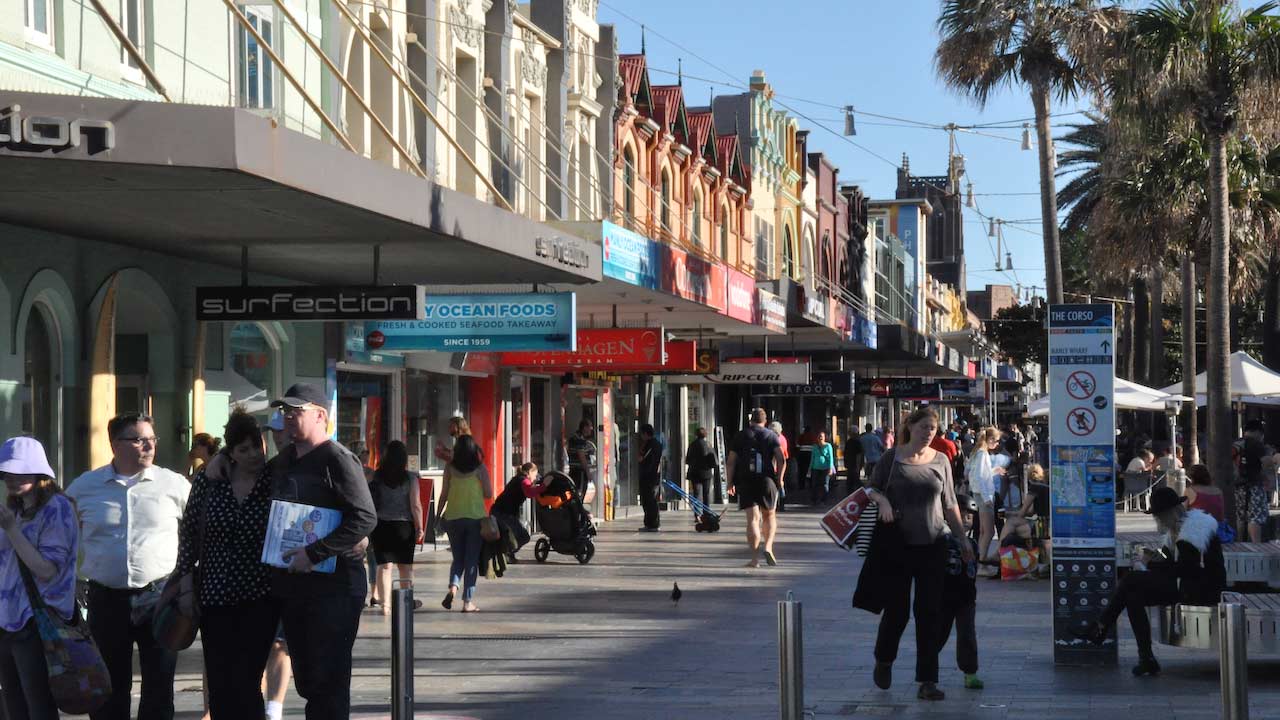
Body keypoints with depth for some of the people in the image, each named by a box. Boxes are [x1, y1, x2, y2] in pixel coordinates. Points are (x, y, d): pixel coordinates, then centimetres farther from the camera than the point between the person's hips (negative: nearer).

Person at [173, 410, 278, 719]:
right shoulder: (208, 479, 0)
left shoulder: (276, 482, -6)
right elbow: (188, 532, 6)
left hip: (260, 599, -2)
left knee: (245, 684, -7)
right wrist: (186, 583, 2)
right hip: (215, 597, 2)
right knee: (219, 685, 5)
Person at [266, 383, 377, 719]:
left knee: (328, 682, -5)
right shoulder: (282, 461, 13)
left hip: (333, 585, -8)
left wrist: (314, 553, -25)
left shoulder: (337, 459, -11)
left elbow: (365, 518, -20)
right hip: (291, 585, 8)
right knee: (305, 679, 13)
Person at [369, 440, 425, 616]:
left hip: (380, 525, 0)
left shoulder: (376, 477, -3)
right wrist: (419, 528, 1)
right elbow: (415, 505, -7)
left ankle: (385, 604, -8)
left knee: (383, 566, 1)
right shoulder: (410, 478, -6)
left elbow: (369, 502, 1)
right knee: (405, 565, 15)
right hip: (404, 524, 0)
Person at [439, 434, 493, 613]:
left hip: (453, 518, 2)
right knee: (471, 560, 5)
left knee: (458, 558, 14)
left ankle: (453, 587, -12)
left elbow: (444, 494, 0)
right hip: (475, 517, -2)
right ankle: (468, 601, 2)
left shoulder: (450, 468, -2)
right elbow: (489, 494, -4)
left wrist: (439, 514, 11)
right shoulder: (480, 468, -6)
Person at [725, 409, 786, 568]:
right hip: (767, 481, 0)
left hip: (745, 483, 0)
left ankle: (755, 558, -11)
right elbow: (781, 460, -6)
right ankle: (768, 547, 0)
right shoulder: (771, 436, 5)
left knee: (752, 519, -3)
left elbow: (730, 462, 3)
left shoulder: (740, 437, 8)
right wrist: (779, 480, 3)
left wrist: (729, 483, 10)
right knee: (769, 516, 18)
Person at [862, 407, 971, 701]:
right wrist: (883, 501, -15)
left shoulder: (940, 461, 7)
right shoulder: (892, 457, 0)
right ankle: (883, 661, 30)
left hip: (932, 546, 2)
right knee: (896, 610, 1)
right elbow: (873, 489, 7)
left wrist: (962, 539, 9)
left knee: (930, 613, 0)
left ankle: (927, 681, 4)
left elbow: (950, 504, 13)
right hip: (898, 545, -2)